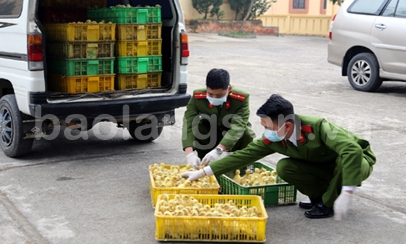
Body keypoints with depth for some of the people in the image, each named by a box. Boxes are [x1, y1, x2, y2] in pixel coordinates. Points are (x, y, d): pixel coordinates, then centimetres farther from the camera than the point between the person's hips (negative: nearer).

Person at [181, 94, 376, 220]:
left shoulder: (318, 127, -38)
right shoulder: (273, 140, -18)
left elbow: (352, 150, -48)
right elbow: (244, 155, -15)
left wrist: (346, 194, -54)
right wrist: (203, 172, -19)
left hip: (357, 160, -4)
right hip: (325, 166, 4)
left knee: (346, 161, -40)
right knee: (284, 167, -18)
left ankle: (328, 203, -13)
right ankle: (321, 196, 1)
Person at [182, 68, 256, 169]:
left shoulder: (242, 98, -29)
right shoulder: (197, 97, -24)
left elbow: (238, 126, -41)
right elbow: (188, 124, -32)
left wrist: (218, 150, -56)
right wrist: (190, 154, -48)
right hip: (209, 136, 1)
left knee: (246, 133, -33)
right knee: (199, 125, -30)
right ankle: (203, 163, -12)